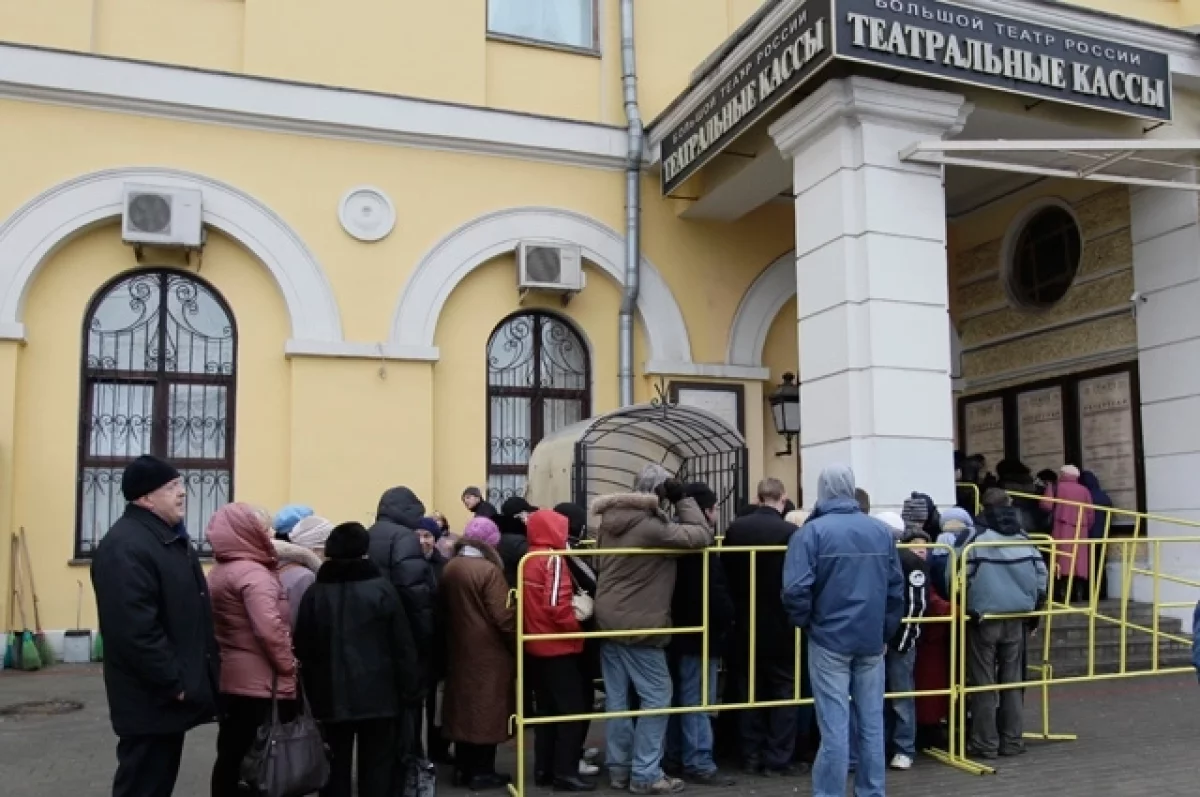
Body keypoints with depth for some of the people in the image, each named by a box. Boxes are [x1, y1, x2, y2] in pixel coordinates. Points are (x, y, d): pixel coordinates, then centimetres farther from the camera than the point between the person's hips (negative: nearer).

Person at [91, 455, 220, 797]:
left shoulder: (171, 537, 14)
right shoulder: (125, 547, -21)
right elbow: (135, 630, -28)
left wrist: (187, 678, 17)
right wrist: (174, 682, -23)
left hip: (172, 691, 10)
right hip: (153, 697, -10)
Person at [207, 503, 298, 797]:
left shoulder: (218, 571, 13)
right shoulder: (253, 573, -17)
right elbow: (270, 631, -25)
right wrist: (289, 672, -13)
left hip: (228, 677, 9)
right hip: (257, 681, -9)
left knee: (230, 753, 13)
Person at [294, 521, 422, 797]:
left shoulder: (314, 592, -1)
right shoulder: (382, 588, -8)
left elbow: (303, 650, 2)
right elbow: (403, 646, -7)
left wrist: (311, 694, 11)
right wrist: (410, 691, 0)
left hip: (331, 696, 2)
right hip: (377, 694, -2)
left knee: (336, 768, 11)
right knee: (377, 768, 5)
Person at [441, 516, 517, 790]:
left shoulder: (449, 568, 4)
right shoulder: (489, 570, -18)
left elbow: (444, 608, 12)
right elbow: (503, 616, -19)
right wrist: (516, 644, -6)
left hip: (459, 651, 7)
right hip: (488, 652, -7)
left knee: (463, 705, 14)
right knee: (486, 709, 2)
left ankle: (462, 768, 23)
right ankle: (482, 772, 9)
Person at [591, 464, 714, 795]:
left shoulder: (610, 520, 7)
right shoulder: (652, 526, -18)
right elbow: (703, 536, -16)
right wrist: (682, 499, -9)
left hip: (608, 620, 8)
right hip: (638, 625, -8)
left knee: (616, 698, 12)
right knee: (656, 698, 2)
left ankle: (619, 768, 20)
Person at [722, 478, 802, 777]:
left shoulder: (735, 528, -5)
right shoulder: (791, 532, -16)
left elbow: (727, 573, 2)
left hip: (746, 624, 3)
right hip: (780, 624, -3)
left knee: (750, 690, 13)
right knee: (783, 690, 8)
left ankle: (751, 757, 16)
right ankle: (777, 759, 9)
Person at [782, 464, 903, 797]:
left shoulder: (812, 531, -10)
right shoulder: (881, 530, 5)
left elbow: (796, 589, -17)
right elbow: (897, 586, 7)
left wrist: (804, 622, 1)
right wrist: (886, 632, 16)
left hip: (829, 638, -4)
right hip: (871, 639, 4)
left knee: (834, 725, -1)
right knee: (872, 722, 12)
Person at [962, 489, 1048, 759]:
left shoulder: (977, 539, -11)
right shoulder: (1024, 539, 4)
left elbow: (964, 577, -15)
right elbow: (1041, 573, 4)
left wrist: (966, 608, -4)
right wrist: (1035, 605, 14)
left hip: (983, 619, -4)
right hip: (1016, 619, 4)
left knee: (983, 682, 3)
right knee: (1012, 680, 14)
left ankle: (985, 743, 6)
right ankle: (1012, 740, 18)